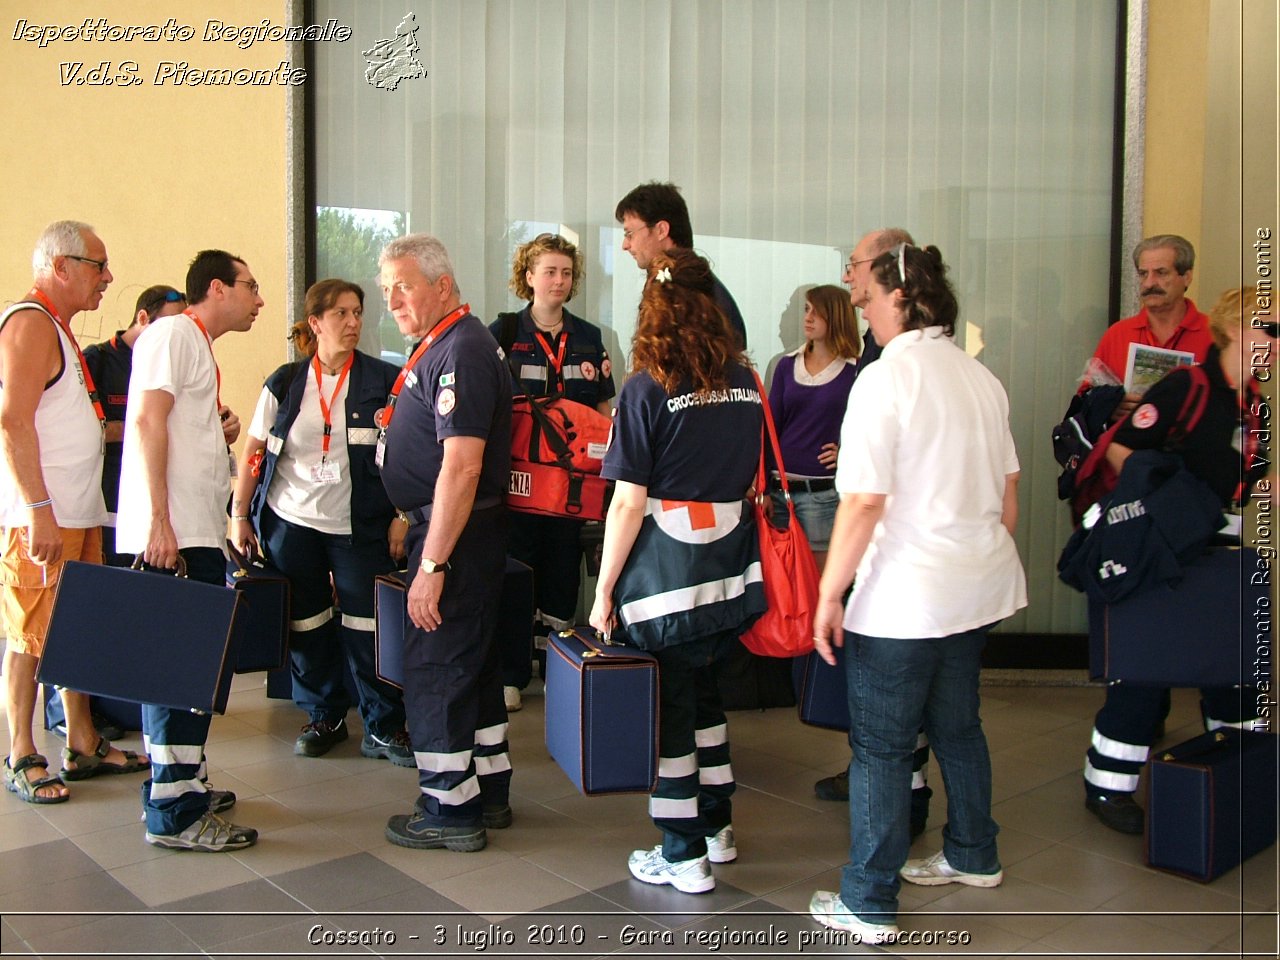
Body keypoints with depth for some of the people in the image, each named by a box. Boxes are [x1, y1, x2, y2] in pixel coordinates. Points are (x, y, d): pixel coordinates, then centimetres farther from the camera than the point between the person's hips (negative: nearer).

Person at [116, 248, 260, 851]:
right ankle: (173, 814, -3)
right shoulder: (173, 333, -7)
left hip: (197, 530, 10)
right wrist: (160, 520, -23)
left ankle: (177, 786, 24)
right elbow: (148, 422, -17)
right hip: (171, 531, -10)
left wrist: (221, 431, 8)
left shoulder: (198, 347, 23)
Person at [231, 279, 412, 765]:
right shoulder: (285, 383, 3)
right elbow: (254, 452, 8)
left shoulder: (384, 381, -2)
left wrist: (403, 516, -7)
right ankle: (324, 717, 28)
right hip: (290, 523, 2)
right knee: (305, 626, 10)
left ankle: (384, 727, 10)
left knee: (366, 627, -3)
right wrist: (240, 514, 5)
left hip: (359, 525, -2)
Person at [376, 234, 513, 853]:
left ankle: (451, 810, 11)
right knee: (473, 663, 17)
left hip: (454, 534, -11)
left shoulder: (460, 353, -19)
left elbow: (462, 467, -27)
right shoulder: (441, 345, 13)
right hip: (451, 529, 11)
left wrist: (431, 565, -27)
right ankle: (488, 794, 29)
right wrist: (414, 529, 19)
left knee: (435, 670, -1)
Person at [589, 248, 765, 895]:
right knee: (704, 692, 21)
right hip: (732, 567, 5)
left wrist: (604, 589, -5)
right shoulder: (745, 381, 3)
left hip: (666, 570, -5)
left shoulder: (647, 388, -12)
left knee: (670, 704, 7)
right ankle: (717, 827, 33)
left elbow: (629, 503, -13)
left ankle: (684, 856, 17)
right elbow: (758, 477, 12)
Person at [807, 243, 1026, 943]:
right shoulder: (980, 377, 8)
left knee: (881, 745, 2)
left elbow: (864, 501, -20)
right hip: (978, 583, 8)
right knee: (956, 723, 23)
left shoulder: (885, 378, -15)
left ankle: (868, 904, 11)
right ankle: (973, 855, 40)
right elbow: (1008, 492, 14)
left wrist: (829, 594, -13)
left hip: (904, 594, -8)